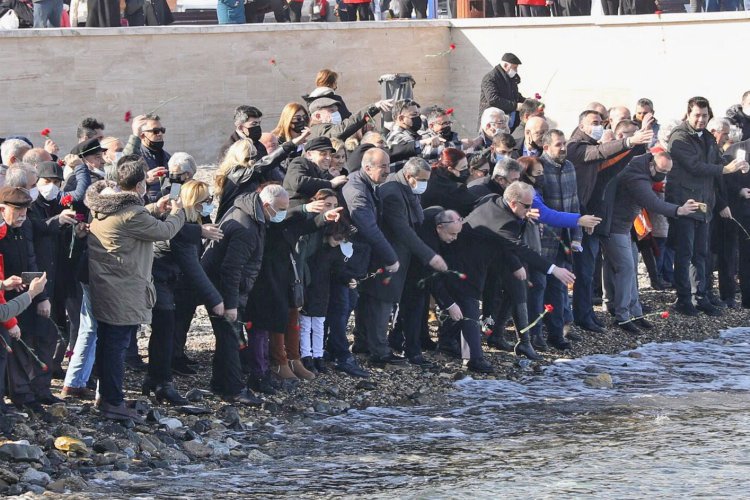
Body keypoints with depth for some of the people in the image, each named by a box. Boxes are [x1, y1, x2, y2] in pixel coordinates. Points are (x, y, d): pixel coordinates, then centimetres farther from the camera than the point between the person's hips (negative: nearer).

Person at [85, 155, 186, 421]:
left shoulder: (105, 205, 6)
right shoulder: (130, 214, -23)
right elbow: (164, 231, -12)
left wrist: (154, 209, 20)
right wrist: (177, 212, 6)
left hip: (101, 287, 10)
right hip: (122, 293, -10)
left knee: (106, 342, 18)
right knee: (117, 344, -3)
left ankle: (105, 394, 29)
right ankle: (113, 402, 2)